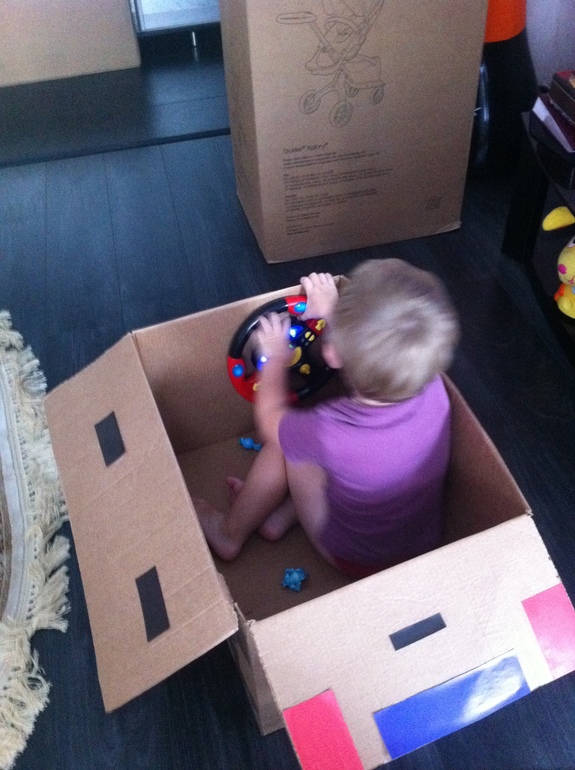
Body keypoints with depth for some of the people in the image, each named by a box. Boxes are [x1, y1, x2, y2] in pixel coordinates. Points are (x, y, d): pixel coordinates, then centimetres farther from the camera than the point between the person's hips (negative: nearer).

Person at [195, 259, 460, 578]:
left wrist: (275, 355, 3)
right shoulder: (433, 389, -26)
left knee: (284, 441, 1)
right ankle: (279, 517, 24)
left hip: (356, 560, -4)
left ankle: (230, 533, 22)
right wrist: (335, 312, 10)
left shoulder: (328, 431, -38)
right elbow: (379, 346, 0)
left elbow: (269, 415, -11)